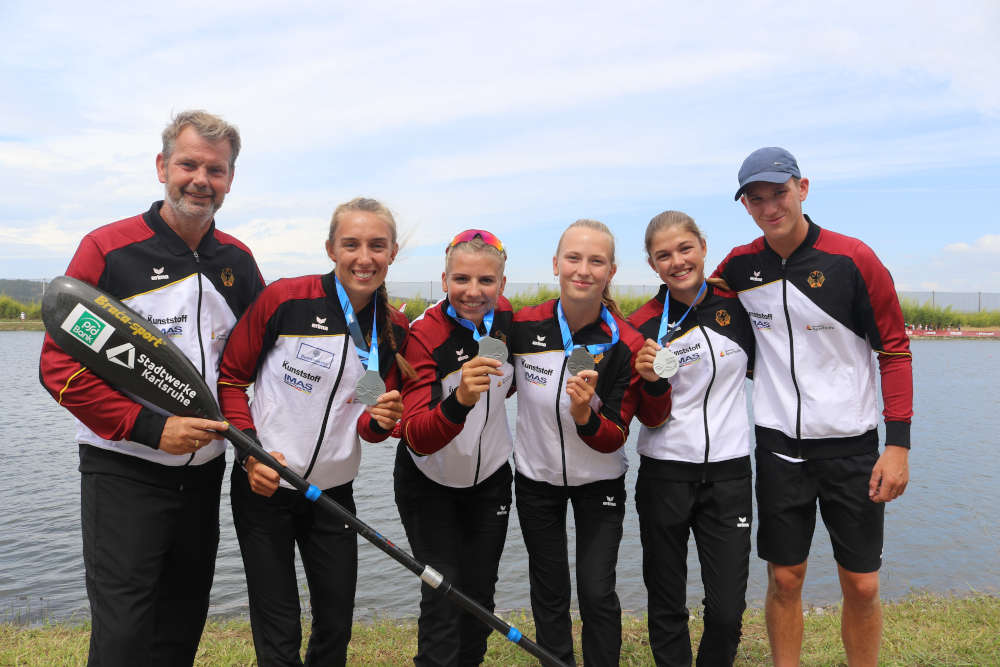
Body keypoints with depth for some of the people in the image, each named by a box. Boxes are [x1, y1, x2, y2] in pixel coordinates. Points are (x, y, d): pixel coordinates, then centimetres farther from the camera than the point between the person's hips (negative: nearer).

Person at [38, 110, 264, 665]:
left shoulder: (237, 261, 5)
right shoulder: (108, 249, -10)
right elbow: (60, 365, -12)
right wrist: (149, 427, -20)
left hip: (204, 471, 5)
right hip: (123, 472, -5)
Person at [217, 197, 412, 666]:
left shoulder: (394, 328, 0)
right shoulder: (284, 299, -14)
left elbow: (366, 427, 7)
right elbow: (230, 377, -4)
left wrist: (379, 421, -16)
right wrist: (250, 449, -15)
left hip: (334, 492, 4)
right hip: (262, 486, -3)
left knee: (337, 627, 13)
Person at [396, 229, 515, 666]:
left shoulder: (506, 317, -12)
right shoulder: (424, 335, -25)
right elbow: (418, 438, -35)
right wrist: (460, 400, -50)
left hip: (490, 477, 4)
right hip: (430, 484, -4)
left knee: (479, 596, 13)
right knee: (443, 598, -5)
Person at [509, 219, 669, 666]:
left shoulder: (625, 344, -19)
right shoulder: (523, 325, -15)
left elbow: (615, 439, -18)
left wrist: (585, 415, -36)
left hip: (598, 482, -1)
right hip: (536, 477, 2)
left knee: (597, 593, -1)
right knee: (549, 593, 12)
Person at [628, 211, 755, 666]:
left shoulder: (736, 304, 0)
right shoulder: (642, 326, -5)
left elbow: (758, 367, 19)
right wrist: (649, 380, -20)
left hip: (728, 473, 1)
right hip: (664, 474, -1)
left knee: (727, 611, 1)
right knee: (667, 607, 9)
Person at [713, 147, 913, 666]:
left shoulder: (854, 260, -8)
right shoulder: (739, 267, 0)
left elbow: (894, 350, -4)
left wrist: (899, 442, -9)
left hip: (851, 446, -1)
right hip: (778, 446, 2)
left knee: (862, 585, 6)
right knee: (785, 580, 9)